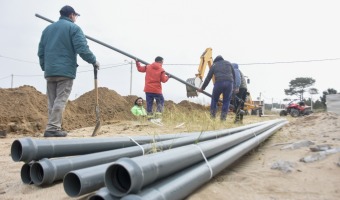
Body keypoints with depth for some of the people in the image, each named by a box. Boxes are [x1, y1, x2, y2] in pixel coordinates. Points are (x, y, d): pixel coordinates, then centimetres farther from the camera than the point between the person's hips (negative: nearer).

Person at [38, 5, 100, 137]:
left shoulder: (47, 29, 21)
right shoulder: (73, 28, 0)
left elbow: (41, 51, 19)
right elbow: (82, 49, -12)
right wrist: (94, 61, -1)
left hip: (49, 71, 6)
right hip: (65, 71, -6)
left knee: (52, 101, 9)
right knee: (60, 100, -8)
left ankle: (52, 127, 8)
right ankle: (52, 128, -13)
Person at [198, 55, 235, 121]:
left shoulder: (214, 65, 21)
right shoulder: (228, 63, 26)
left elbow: (208, 78, 20)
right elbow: (234, 75, 21)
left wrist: (202, 88, 26)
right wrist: (232, 85, 28)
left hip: (219, 83, -1)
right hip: (229, 83, 1)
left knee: (214, 99, 18)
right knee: (226, 100, 13)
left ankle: (213, 114, 20)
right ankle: (223, 116, 10)